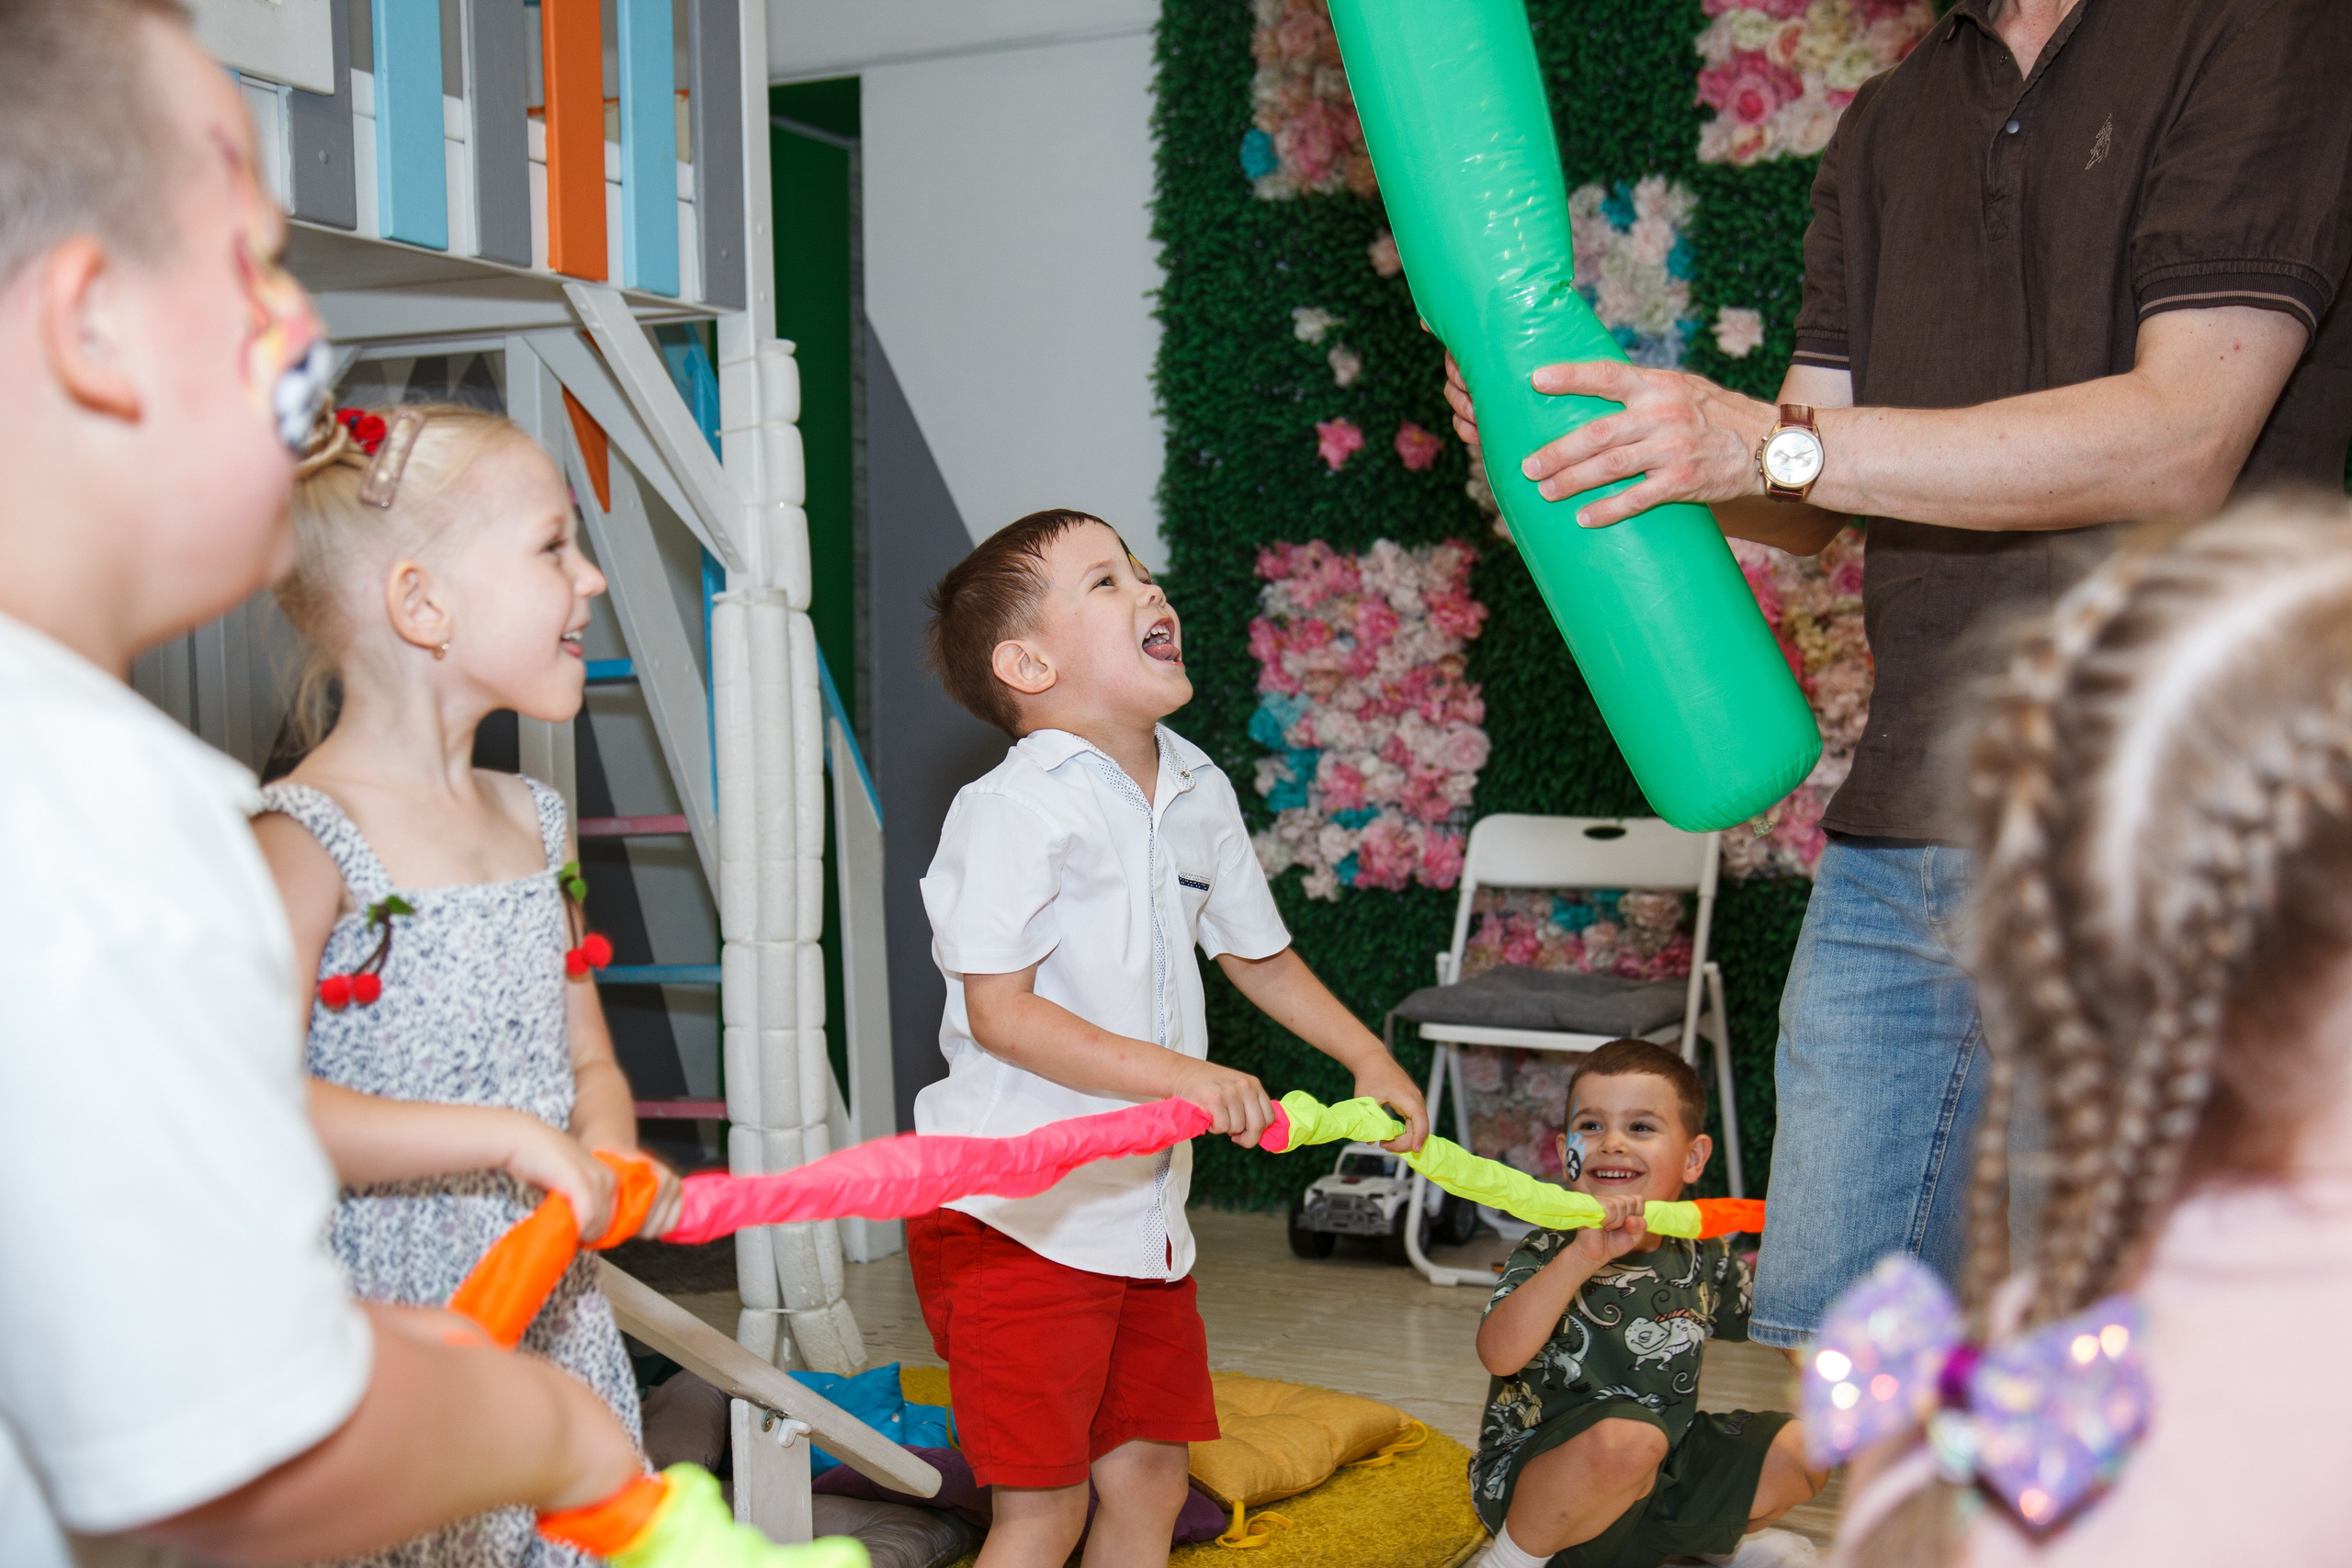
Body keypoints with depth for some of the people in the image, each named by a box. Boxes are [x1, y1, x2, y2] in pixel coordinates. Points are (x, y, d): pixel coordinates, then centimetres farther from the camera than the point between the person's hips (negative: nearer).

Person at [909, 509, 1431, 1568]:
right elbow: (1000, 1012, -21)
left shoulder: (1200, 793, 8)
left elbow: (1257, 954, 22)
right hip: (1015, 1216, -7)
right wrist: (1180, 1075, -27)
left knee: (1151, 1479, 15)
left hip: (1142, 1212, 7)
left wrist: (1368, 1058, 15)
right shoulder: (1013, 809, -16)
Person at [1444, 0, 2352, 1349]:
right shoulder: (1890, 125, 18)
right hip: (1902, 828, 6)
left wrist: (1775, 442, -17)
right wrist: (1594, 417, -1)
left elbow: (2183, 441, -16)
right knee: (1835, 1324, 11)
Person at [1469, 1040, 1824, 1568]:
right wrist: (1583, 1256, -42)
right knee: (1629, 1436, -36)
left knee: (1802, 1446, 1)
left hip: (1662, 1480, 6)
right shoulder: (1549, 1255, -16)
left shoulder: (1704, 1260, 2)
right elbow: (1499, 1355, -34)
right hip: (1536, 1485, -6)